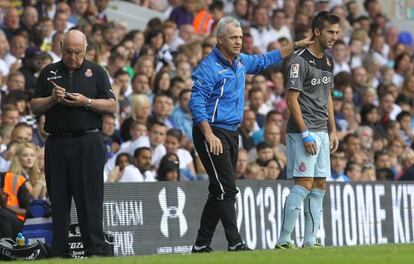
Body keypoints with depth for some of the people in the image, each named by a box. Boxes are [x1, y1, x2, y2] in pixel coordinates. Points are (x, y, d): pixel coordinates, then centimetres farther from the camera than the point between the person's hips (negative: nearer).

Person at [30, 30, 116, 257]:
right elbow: (35, 107, 10)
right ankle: (59, 253, 8)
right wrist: (52, 99, -9)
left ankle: (96, 249, -4)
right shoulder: (49, 73, 13)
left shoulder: (96, 72, 7)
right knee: (58, 200, 4)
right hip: (57, 143, 3)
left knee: (89, 198, -6)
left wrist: (86, 102, -12)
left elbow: (111, 106, 2)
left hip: (88, 142, -3)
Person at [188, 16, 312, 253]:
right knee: (226, 189, -14)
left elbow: (265, 60, 31)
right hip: (212, 133, -9)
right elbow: (196, 103, -18)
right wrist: (210, 136, -25)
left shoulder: (241, 62, 11)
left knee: (220, 191, 9)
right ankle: (235, 242, -15)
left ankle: (202, 245, 14)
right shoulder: (209, 67, -13)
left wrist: (295, 46, 29)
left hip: (231, 133, 9)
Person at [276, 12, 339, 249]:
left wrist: (333, 131, 16)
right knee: (304, 184, -13)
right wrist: (305, 134, -19)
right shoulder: (300, 60, -12)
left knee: (320, 185, 7)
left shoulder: (328, 61, 14)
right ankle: (283, 240, -10)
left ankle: (310, 241, 11)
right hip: (303, 131, -9)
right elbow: (292, 98, -15)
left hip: (322, 132, 9)